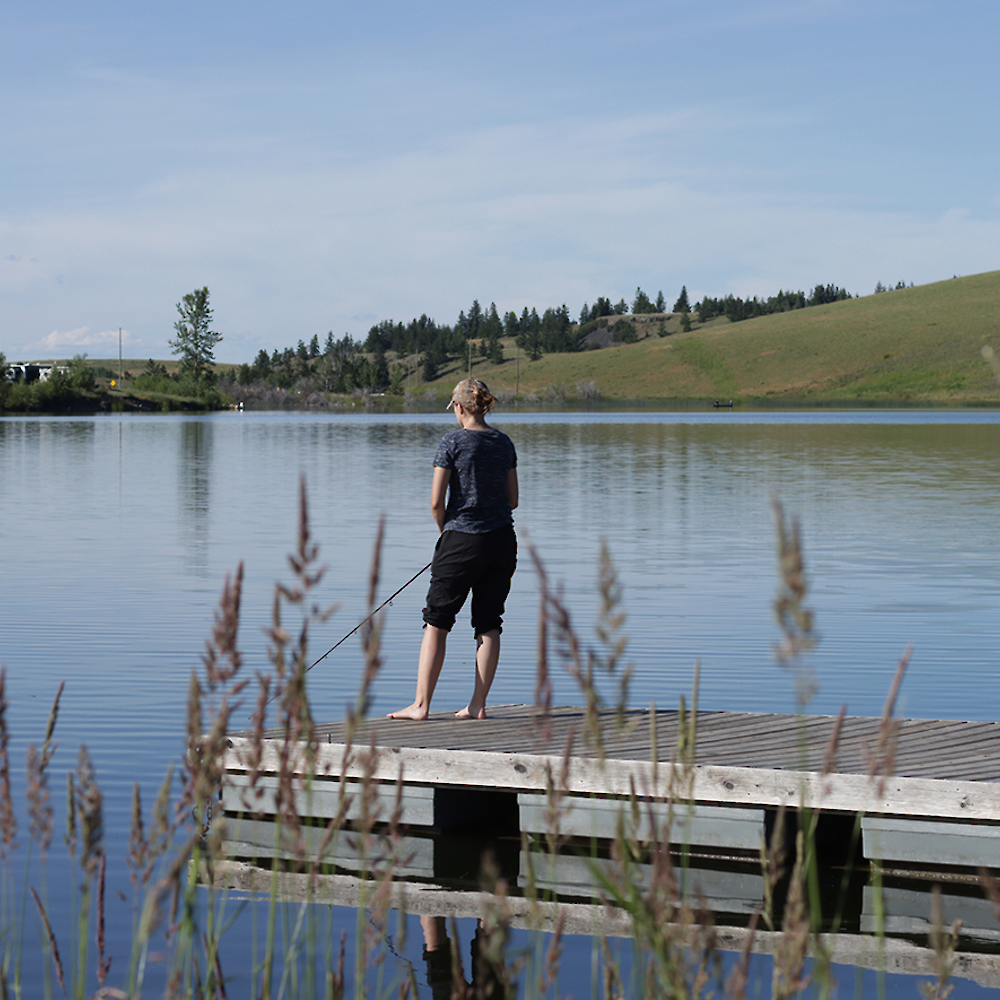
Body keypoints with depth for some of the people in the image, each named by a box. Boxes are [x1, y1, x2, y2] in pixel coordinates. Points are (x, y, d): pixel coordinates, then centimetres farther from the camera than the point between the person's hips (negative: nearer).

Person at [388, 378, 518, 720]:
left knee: (437, 622, 3)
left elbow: (436, 502, -10)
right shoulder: (504, 442, 6)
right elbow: (512, 500, 10)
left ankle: (421, 705, 3)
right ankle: (478, 705, 7)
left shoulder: (453, 442, -9)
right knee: (489, 624, 7)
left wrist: (445, 530, 8)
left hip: (462, 541, -5)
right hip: (502, 540, 5)